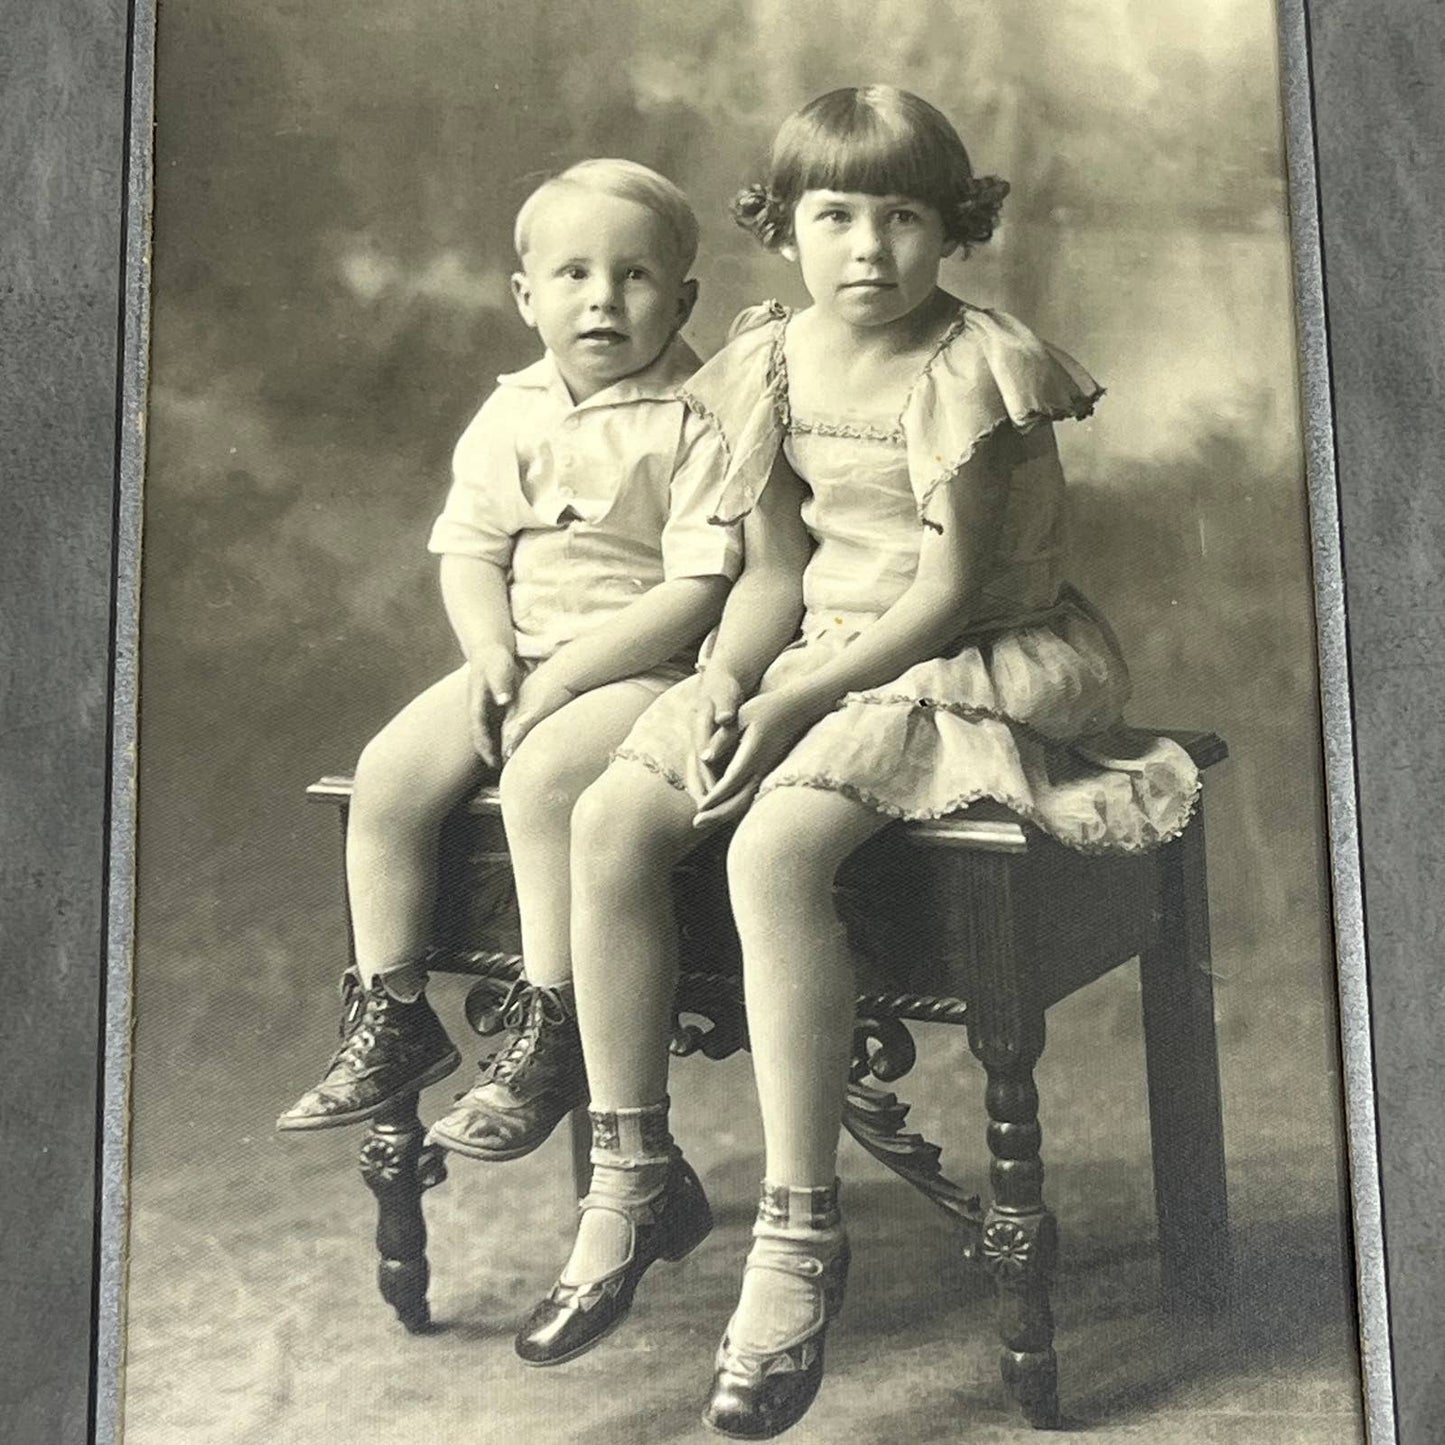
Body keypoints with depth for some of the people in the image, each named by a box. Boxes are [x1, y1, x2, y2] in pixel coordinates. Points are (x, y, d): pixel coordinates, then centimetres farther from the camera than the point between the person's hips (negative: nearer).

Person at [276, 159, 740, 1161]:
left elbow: (697, 589, -15)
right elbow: (470, 550, 10)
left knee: (543, 774, -32)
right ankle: (392, 1016, 5)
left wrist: (561, 674, -19)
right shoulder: (513, 413, 9)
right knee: (388, 772, -11)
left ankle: (549, 1035, -17)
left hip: (646, 664, -6)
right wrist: (490, 652, -11)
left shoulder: (699, 419, -9)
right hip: (520, 658, 6)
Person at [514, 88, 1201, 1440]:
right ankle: (634, 1174, 0)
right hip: (811, 654, 7)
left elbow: (950, 591, -16)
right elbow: (776, 570, 9)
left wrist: (798, 701, -21)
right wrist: (727, 681, -10)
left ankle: (798, 1235, -20)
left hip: (967, 663, -7)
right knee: (609, 820, -13)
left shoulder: (975, 369, -12)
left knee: (774, 849, -32)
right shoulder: (773, 362, 7)